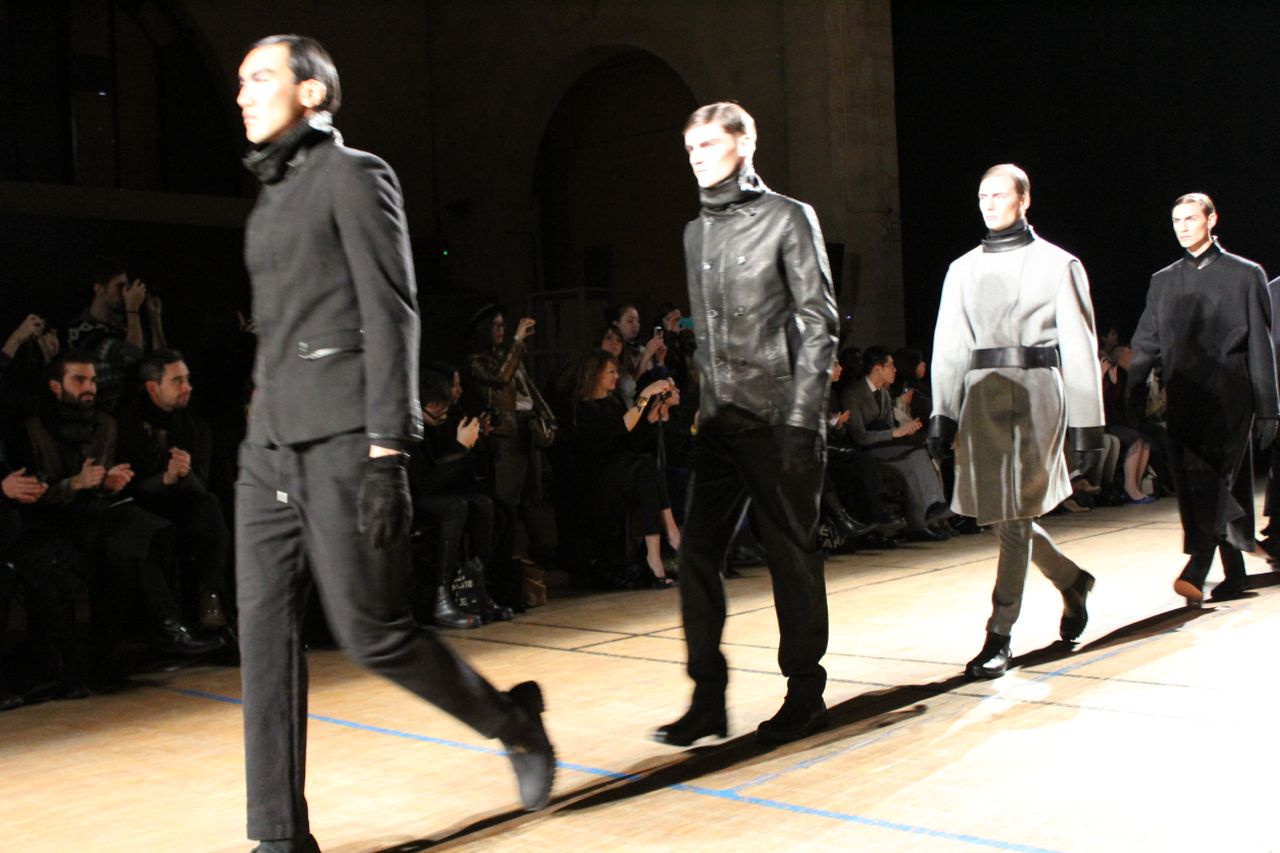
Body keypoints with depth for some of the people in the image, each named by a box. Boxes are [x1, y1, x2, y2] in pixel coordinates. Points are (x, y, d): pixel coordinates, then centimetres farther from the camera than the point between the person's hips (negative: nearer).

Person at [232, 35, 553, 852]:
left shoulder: (353, 175, -2)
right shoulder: (272, 196, 22)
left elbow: (391, 315, -11)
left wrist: (386, 449, -18)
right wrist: (261, 437, 17)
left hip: (342, 437, -8)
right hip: (271, 443, 8)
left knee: (371, 629, -6)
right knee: (265, 628, 2)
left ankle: (513, 719, 19)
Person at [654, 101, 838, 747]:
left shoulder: (787, 218, -2)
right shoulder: (696, 232, 16)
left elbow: (819, 321, -7)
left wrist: (802, 419, -14)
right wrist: (703, 398, 11)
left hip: (777, 416, -6)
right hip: (719, 420, 6)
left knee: (793, 556, 3)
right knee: (697, 554, 0)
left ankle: (805, 694, 15)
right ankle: (707, 699, 8)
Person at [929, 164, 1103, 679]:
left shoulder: (1057, 264, 5)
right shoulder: (963, 269, 15)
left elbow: (1079, 346, 3)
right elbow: (949, 346, 12)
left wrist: (1086, 419, -2)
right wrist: (942, 413, 4)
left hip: (1038, 391, -4)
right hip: (982, 393, 4)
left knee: (1016, 515, -8)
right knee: (998, 514, 5)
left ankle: (999, 635, -2)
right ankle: (1072, 580, 31)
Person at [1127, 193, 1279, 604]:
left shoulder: (1245, 275, 4)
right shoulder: (1163, 281, 14)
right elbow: (1146, 344, 11)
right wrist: (1134, 393, -1)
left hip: (1227, 398, -4)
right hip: (1182, 401, 4)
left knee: (1213, 482, -15)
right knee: (1197, 488, 5)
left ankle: (1196, 571, -22)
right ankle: (1234, 572, 17)